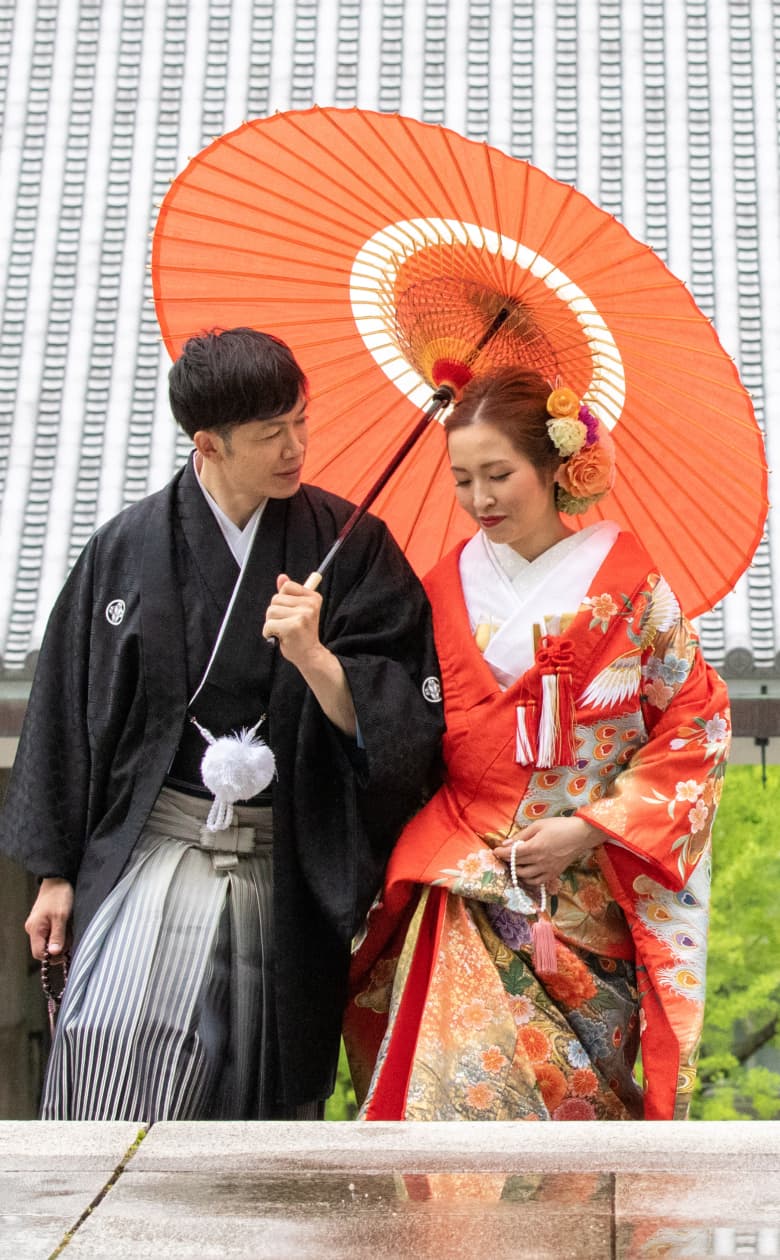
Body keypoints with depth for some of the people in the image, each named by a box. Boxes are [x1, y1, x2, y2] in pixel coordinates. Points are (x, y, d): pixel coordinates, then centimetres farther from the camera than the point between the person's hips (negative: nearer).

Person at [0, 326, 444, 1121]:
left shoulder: (350, 547, -1)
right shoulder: (129, 547, 0)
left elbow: (395, 719, -3)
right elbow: (69, 703, 7)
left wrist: (314, 658, -23)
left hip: (286, 876, 1)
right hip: (152, 854, 0)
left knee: (263, 1101, 9)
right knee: (111, 1081, -13)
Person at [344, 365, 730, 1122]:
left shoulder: (629, 588, -2)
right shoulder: (445, 591, 6)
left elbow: (697, 726, -2)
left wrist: (591, 829, -9)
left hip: (589, 893, -1)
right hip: (465, 895, 1)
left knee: (567, 1084, 1)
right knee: (456, 1082, -11)